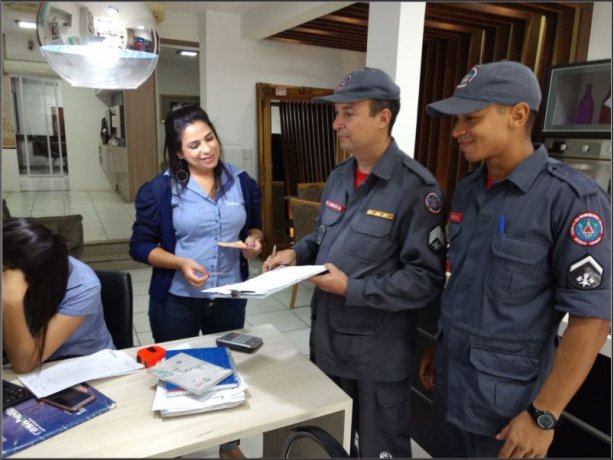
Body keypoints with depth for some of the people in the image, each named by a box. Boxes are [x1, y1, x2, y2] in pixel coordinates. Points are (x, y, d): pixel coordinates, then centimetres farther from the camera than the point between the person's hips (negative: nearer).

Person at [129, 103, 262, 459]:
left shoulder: (243, 183, -2)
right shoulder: (160, 190, -11)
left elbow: (255, 227, 11)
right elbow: (140, 246, -7)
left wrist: (254, 242, -12)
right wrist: (180, 263, -23)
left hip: (230, 298, 3)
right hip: (177, 301, -2)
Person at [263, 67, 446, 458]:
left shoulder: (416, 187, -20)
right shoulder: (339, 177, 6)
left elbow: (427, 279, -22)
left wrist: (352, 289, -24)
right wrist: (297, 253, -2)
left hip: (378, 353, -7)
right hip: (326, 339, 7)